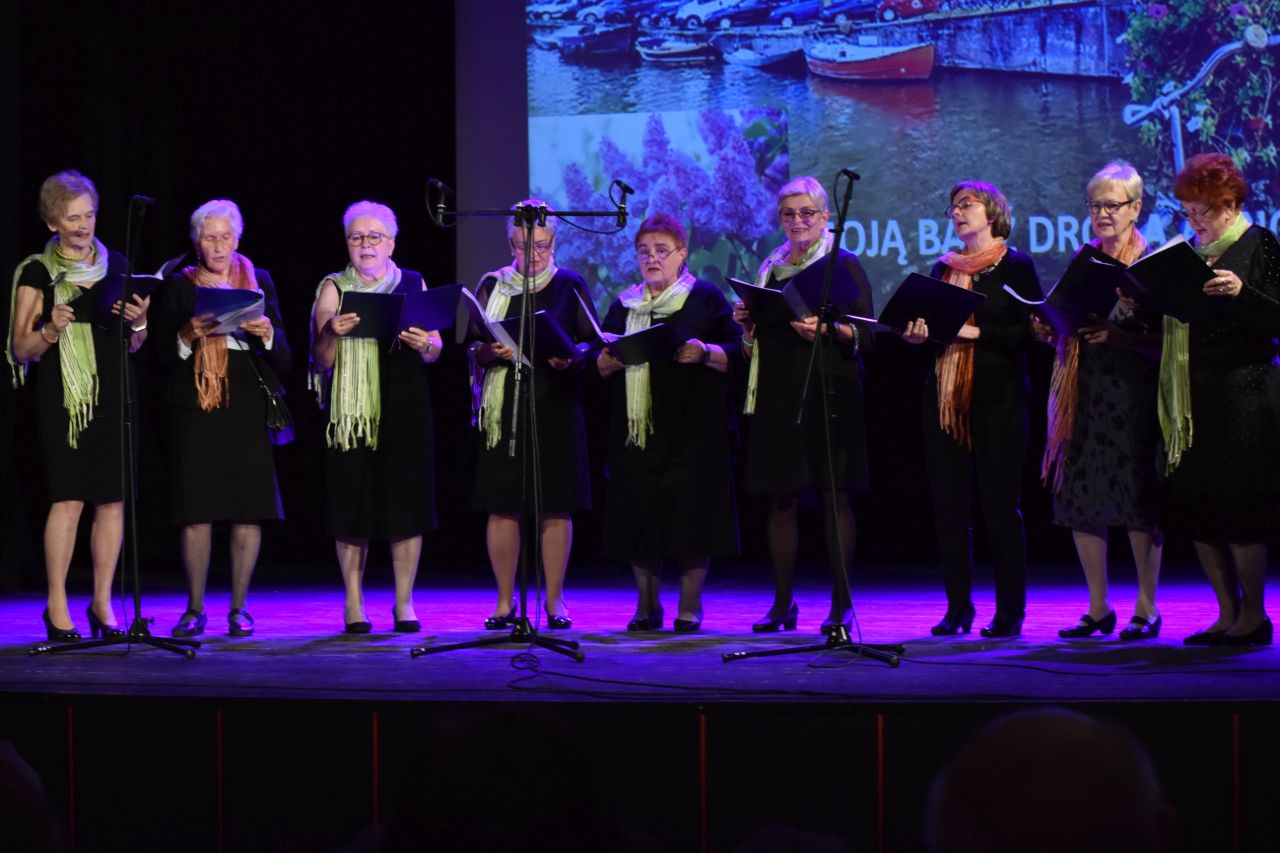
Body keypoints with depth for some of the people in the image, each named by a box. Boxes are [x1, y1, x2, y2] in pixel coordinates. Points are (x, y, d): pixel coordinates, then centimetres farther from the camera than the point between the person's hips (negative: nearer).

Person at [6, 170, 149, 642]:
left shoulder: (116, 265, 11)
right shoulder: (37, 272, 1)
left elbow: (134, 344, 15)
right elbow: (20, 349, 1)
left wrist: (137, 321, -6)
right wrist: (51, 330, -18)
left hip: (112, 394, 4)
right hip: (62, 396, -4)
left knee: (112, 498, 1)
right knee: (69, 497, -10)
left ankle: (102, 603, 11)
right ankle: (57, 607, -1)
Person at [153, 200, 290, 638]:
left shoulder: (259, 281, 12)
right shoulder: (178, 286, 8)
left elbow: (283, 358, 9)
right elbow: (161, 354, 4)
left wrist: (267, 333, -12)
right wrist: (188, 336, -15)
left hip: (246, 408, 1)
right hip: (194, 409, -1)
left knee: (248, 511, -3)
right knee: (196, 511, -4)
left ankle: (239, 607, 6)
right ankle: (194, 609, 5)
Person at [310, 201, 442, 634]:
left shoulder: (413, 284, 10)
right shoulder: (333, 289, 6)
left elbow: (435, 351, 11)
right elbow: (322, 362, 2)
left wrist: (424, 345, -11)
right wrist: (332, 333, -18)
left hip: (404, 407, 1)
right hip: (352, 410, -1)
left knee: (406, 502, -2)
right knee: (353, 503, -2)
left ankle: (404, 603, 6)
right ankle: (354, 603, 7)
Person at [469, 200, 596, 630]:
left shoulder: (570, 286, 8)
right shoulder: (492, 285, 9)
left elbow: (591, 342, 6)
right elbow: (472, 348, 7)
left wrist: (570, 357, -14)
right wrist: (492, 352, -13)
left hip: (556, 405, 0)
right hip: (503, 407, 0)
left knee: (556, 506, -2)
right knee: (502, 505, -2)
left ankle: (555, 600, 7)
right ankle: (505, 602, 7)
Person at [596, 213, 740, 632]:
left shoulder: (706, 298, 4)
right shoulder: (623, 305, 17)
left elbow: (736, 353, -2)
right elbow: (600, 361, 16)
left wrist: (705, 353, -20)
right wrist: (606, 362, -6)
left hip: (690, 429, -4)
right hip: (635, 430, 4)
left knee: (690, 516, -6)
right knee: (638, 517, 1)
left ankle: (690, 608, 2)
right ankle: (646, 606, 10)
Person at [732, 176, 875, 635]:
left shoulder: (844, 264, 2)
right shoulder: (770, 269, 17)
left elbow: (865, 335, -5)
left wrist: (826, 329, -22)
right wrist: (747, 324, 1)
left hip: (828, 391, -5)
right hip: (777, 392, 5)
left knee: (834, 495, -5)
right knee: (780, 498, 4)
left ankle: (841, 602, -1)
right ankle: (782, 602, 10)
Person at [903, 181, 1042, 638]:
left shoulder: (1016, 267, -1)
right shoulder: (944, 269, 16)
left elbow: (1031, 334, -8)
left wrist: (977, 332, -16)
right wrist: (919, 333, -3)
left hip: (997, 399, -5)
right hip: (944, 397, 5)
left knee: (1000, 506, -5)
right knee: (948, 506, 4)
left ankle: (1010, 610, 1)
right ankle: (958, 608, 11)